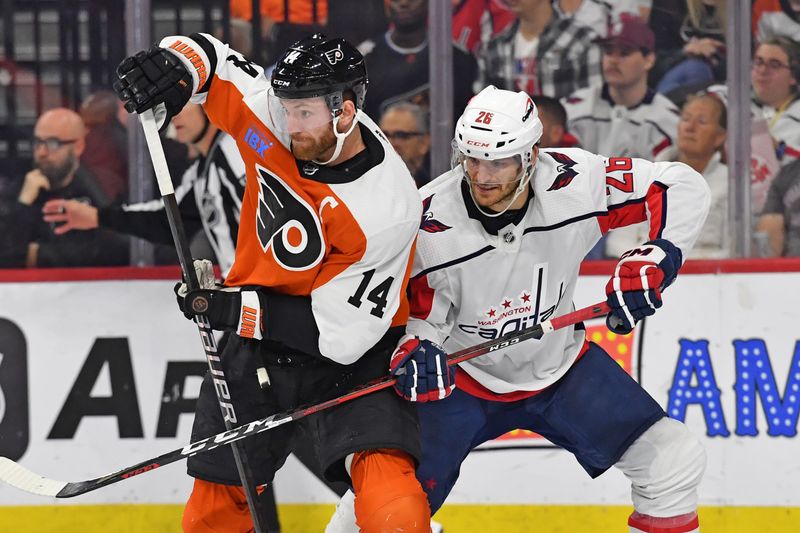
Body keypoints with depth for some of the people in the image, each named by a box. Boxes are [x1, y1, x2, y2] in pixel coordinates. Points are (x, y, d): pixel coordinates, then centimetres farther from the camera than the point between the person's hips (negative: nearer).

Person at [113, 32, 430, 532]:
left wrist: (236, 308, -24)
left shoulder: (387, 208, -29)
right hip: (259, 340, 5)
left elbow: (340, 330, -25)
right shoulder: (277, 116, -15)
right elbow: (207, 55, 0)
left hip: (350, 356, -5)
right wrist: (174, 65, -24)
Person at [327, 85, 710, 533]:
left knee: (677, 461, -7)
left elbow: (684, 187, -13)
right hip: (460, 378, -2)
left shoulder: (576, 183, -22)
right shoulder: (427, 223, -24)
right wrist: (412, 356, -35)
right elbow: (414, 319, -13)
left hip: (562, 366, 2)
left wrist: (651, 262, -25)